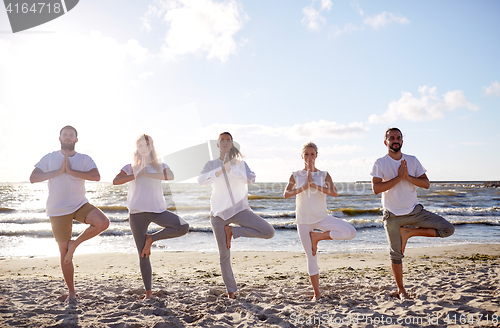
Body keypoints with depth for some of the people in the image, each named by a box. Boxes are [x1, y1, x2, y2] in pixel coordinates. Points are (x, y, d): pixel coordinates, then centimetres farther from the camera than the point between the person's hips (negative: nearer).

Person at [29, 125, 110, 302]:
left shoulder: (85, 159, 1)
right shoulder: (49, 158, 2)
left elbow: (96, 176, -18)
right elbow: (33, 178, -10)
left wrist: (71, 171, -19)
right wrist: (59, 171, -15)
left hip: (80, 205, 1)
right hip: (58, 211, 0)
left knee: (103, 222, -28)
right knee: (64, 253, 4)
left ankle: (75, 243, -2)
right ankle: (71, 292, 20)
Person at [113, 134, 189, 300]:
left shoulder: (160, 166, 12)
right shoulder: (130, 168, 12)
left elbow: (170, 176, -13)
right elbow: (115, 181, -8)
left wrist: (148, 174, -19)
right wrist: (136, 175, -12)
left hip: (158, 210, 1)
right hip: (138, 213, -1)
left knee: (183, 227, -24)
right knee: (143, 255, -1)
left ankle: (151, 238, -4)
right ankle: (148, 292, 12)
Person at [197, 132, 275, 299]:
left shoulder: (240, 163, 6)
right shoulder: (211, 164, 5)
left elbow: (251, 178, -14)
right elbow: (201, 180, -15)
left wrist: (230, 169, -25)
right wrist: (221, 169, -28)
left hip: (239, 210, 1)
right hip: (219, 213, 0)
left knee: (269, 232, -17)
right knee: (224, 255, 1)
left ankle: (232, 231, -2)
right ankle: (231, 290, 20)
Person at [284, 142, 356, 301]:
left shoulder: (324, 175, 1)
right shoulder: (296, 175, 2)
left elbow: (334, 193, -16)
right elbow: (286, 194, -12)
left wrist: (313, 185, -19)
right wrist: (304, 187, -18)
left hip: (321, 217, 1)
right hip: (304, 220, 0)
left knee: (350, 232, -21)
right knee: (311, 257, 4)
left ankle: (317, 237, -3)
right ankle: (317, 292, 18)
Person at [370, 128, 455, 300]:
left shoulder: (412, 160, 2)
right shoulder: (380, 163, -7)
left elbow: (426, 184, -4)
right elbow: (376, 188, -19)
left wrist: (408, 176, -19)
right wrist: (399, 177, -22)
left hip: (415, 211, 3)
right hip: (393, 216, -3)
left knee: (448, 229, -9)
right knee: (396, 255, 5)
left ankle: (408, 232, 3)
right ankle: (401, 290, 25)